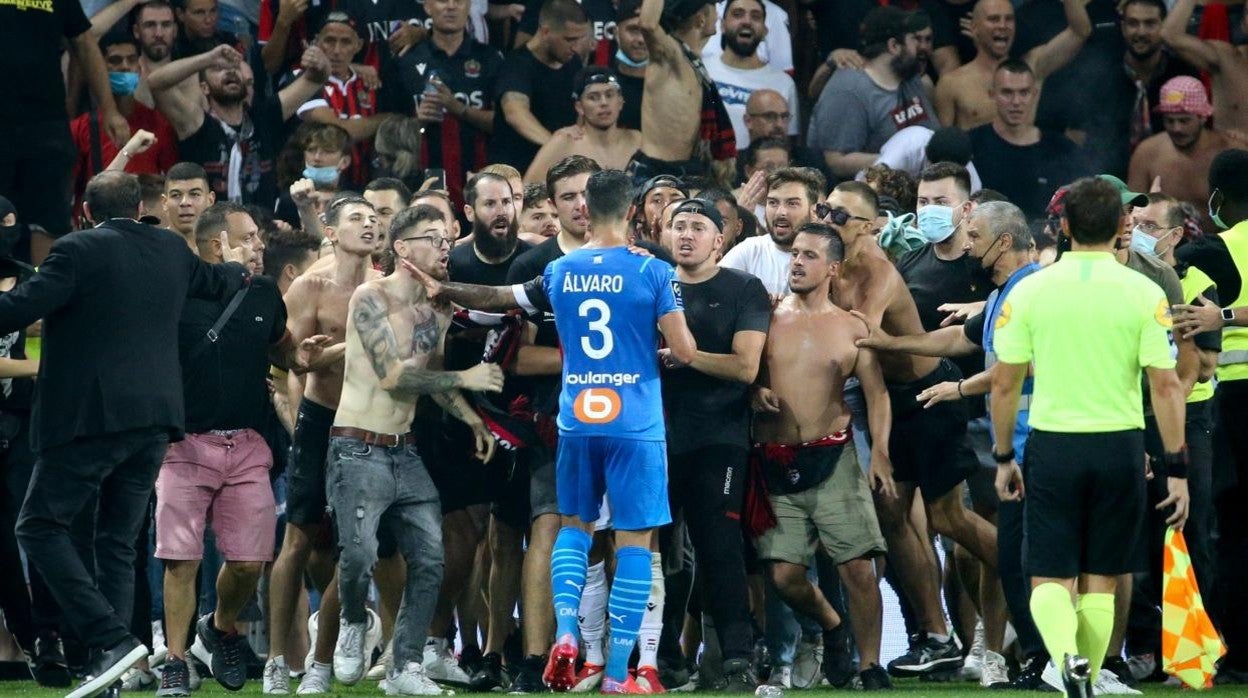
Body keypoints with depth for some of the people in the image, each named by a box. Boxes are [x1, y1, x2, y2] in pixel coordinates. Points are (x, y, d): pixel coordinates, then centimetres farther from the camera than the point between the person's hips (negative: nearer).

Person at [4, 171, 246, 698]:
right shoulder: (171, 251, 12)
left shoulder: (78, 251, -9)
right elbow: (217, 283, 33)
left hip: (91, 417, -7)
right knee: (117, 543, 12)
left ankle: (112, 639, -15)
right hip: (153, 421, 7)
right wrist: (237, 266, 56)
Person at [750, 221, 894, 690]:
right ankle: (830, 626, 26)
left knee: (858, 567, -10)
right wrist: (754, 394, -10)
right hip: (774, 463, 1)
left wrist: (880, 453, -8)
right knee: (785, 574, -4)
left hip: (832, 459, -1)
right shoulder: (767, 318, 7)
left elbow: (877, 396, 5)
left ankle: (870, 664, 3)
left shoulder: (851, 329, 6)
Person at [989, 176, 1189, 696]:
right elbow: (1165, 385, -6)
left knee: (1051, 579, 2)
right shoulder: (1144, 294, -4)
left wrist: (1003, 458, 12)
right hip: (1120, 445, 0)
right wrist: (1177, 470, 0)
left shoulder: (1029, 291, -1)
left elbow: (1004, 383, 0)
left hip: (1052, 444, 0)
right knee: (1100, 582, 13)